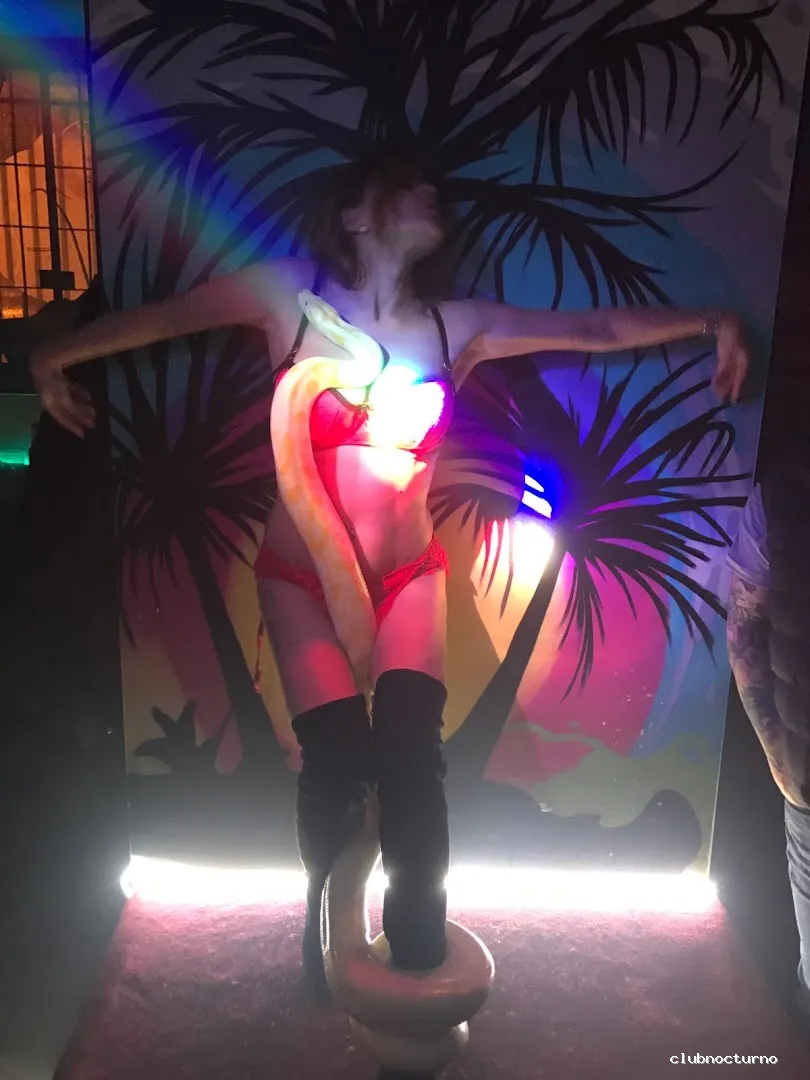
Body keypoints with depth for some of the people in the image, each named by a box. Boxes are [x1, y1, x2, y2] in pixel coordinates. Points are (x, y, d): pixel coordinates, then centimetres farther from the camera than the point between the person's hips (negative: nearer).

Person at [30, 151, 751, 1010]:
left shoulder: (457, 326, -1)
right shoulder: (292, 292, -6)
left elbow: (601, 328, -2)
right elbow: (165, 316, 4)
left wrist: (707, 320, -13)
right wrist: (58, 354, 12)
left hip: (409, 575, 2)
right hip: (301, 576, -1)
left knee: (410, 750, -14)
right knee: (335, 755, -10)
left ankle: (418, 956, 13)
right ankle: (328, 923, 25)